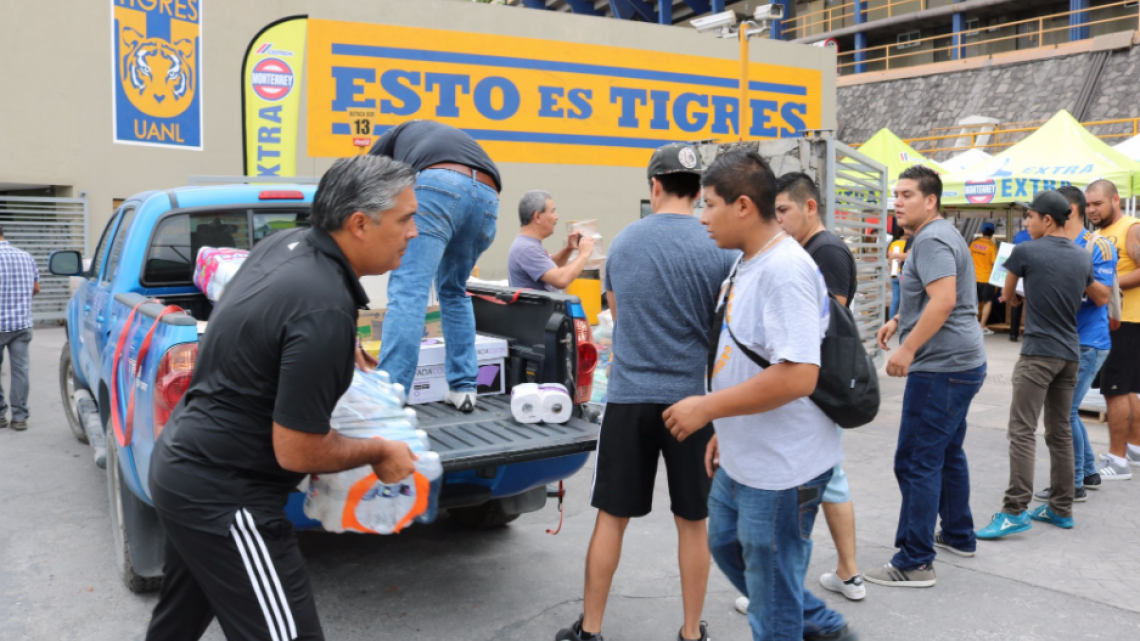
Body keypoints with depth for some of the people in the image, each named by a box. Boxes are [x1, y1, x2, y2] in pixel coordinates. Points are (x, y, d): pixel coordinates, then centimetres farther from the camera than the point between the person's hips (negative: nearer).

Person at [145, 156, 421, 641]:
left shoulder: (286, 243, -1)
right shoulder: (325, 310, -28)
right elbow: (297, 452, -22)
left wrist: (342, 352, 29)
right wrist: (380, 452, -7)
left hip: (181, 463, 10)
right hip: (222, 495, -10)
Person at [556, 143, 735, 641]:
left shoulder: (623, 242, 3)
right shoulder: (720, 248, -7)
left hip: (629, 395, 2)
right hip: (693, 397, -1)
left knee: (612, 517, 10)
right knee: (692, 521, 11)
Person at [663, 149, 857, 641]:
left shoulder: (784, 270, -23)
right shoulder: (749, 263, 9)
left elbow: (798, 375, -32)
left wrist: (707, 408, -24)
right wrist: (725, 431, 19)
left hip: (781, 469, -10)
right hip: (741, 459, 10)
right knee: (725, 544, 26)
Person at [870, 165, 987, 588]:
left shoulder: (932, 240, -15)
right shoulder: (939, 236, 17)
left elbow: (944, 300, -28)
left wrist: (908, 348, -28)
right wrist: (900, 320, 19)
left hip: (942, 367, -11)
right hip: (960, 362, 11)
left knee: (917, 462, -8)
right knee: (947, 452, 22)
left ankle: (914, 563, -3)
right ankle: (959, 536, 35)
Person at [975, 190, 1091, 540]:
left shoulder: (1026, 252, -7)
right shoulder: (1083, 258, 10)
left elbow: (1008, 297, 7)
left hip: (1039, 353, -7)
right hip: (1071, 354, 7)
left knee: (1022, 432, -9)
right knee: (1060, 432, 12)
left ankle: (1015, 511, -13)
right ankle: (1061, 509, 18)